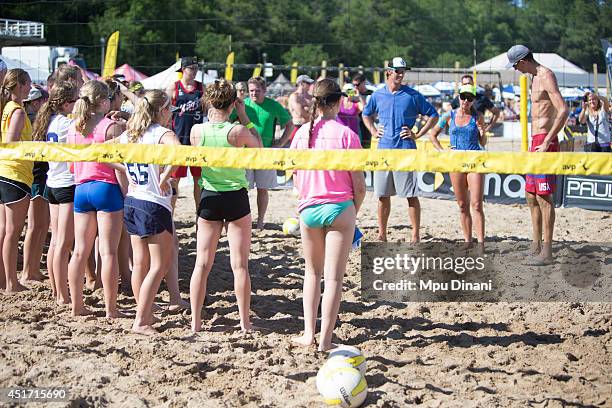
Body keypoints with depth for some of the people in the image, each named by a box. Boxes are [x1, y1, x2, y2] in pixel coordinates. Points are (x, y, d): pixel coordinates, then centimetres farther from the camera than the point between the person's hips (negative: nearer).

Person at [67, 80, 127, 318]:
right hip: (107, 189, -6)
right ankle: (110, 309, -2)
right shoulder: (111, 127, -9)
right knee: (108, 252, -3)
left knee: (80, 251, 9)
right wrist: (127, 194, -4)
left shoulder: (74, 128, 8)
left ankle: (77, 305, 12)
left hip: (81, 189, 6)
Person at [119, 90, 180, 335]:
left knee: (140, 263, 14)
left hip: (132, 202, 7)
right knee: (160, 264, -2)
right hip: (155, 205, -7)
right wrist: (165, 177, -19)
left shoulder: (128, 135, 8)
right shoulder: (163, 134, -12)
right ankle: (141, 321, -7)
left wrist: (125, 173, 10)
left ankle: (145, 314, 22)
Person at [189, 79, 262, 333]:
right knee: (240, 265, 6)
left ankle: (195, 321, 8)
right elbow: (259, 147, 5)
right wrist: (244, 117, 3)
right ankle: (244, 321, 11)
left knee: (202, 263, 8)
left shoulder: (197, 130, -8)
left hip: (208, 198, 2)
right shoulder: (238, 131, -16)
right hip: (236, 198, -2)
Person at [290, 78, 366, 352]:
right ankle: (325, 339, 1)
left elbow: (295, 177, 10)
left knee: (312, 272, 19)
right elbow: (359, 184, -7)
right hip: (340, 208, -3)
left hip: (308, 208, 3)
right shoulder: (346, 134, -10)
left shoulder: (301, 133, 0)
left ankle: (308, 333, 16)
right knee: (334, 277, 2)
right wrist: (354, 211, 9)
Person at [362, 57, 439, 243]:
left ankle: (416, 235, 2)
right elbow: (366, 114, 27)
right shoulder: (378, 95, 9)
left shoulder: (412, 95, -1)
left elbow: (433, 115, 4)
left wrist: (418, 135, -3)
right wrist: (373, 131, 12)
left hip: (405, 150, -3)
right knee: (382, 195, 8)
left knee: (411, 195, -3)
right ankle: (382, 235, 17)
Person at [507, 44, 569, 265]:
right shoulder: (535, 77, 17)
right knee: (531, 196, 13)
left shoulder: (546, 77, -13)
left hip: (544, 141, -10)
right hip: (535, 141, 10)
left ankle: (547, 252, -6)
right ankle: (536, 246, 21)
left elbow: (563, 110, -22)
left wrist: (546, 142, -24)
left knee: (544, 197, -9)